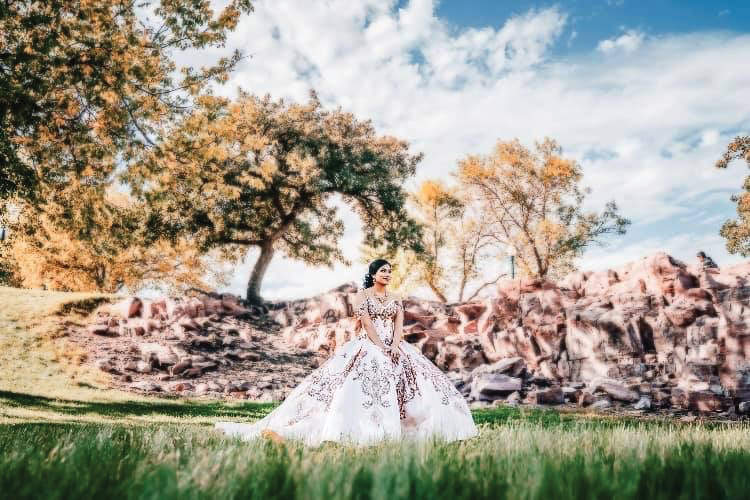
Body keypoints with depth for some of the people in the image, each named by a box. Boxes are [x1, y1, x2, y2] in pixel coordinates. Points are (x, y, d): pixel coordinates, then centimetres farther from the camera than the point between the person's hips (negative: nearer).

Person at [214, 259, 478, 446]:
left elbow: (399, 324, 4)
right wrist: (382, 349, -18)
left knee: (421, 378, -7)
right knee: (356, 385, -23)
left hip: (394, 347, 6)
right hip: (368, 347, -6)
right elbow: (367, 325, -8)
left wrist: (395, 346, -15)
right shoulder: (362, 295, 2)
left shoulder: (396, 299, 17)